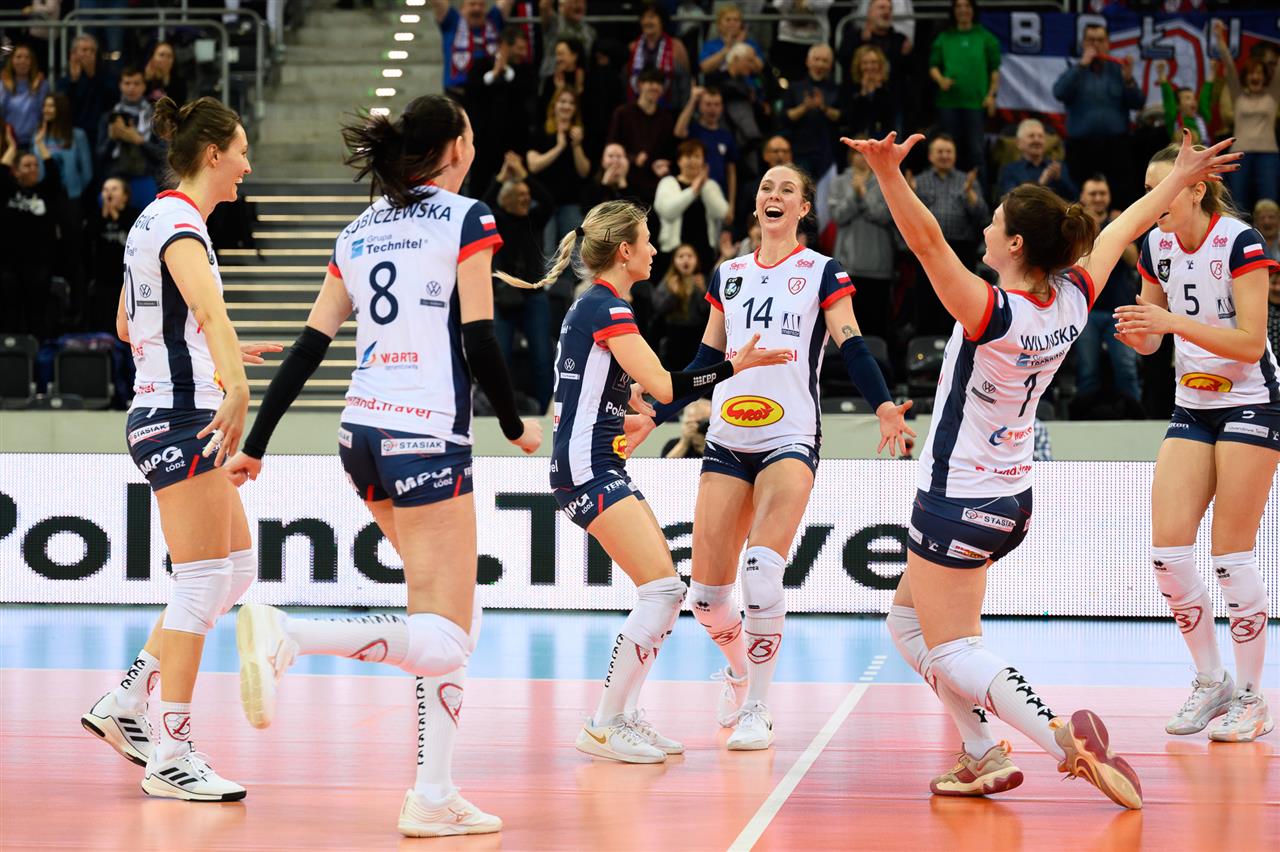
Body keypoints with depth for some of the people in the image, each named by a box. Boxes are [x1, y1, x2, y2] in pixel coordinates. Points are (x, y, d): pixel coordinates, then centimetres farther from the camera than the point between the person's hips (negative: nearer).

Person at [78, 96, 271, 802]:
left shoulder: (154, 221, 15)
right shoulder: (179, 225, -15)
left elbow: (129, 326, 28)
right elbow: (209, 307, -36)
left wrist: (214, 351, 39)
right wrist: (235, 382, -52)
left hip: (166, 417, 10)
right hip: (181, 419, -10)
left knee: (235, 573, 13)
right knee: (203, 584, -8)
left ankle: (125, 704, 16)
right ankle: (171, 757, -4)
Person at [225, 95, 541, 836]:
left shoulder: (360, 231, 13)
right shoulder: (467, 219, -4)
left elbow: (311, 344, 9)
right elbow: (479, 339, -10)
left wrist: (258, 443, 11)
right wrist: (518, 426, 5)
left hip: (365, 433, 8)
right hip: (428, 439, -8)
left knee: (454, 619, 15)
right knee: (442, 641, -8)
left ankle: (435, 796, 8)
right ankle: (286, 636, -27)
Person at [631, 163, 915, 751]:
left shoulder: (823, 273, 4)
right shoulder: (728, 275, 16)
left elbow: (852, 347, -6)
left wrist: (882, 405, -23)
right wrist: (653, 417, 18)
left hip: (790, 438, -4)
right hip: (727, 439, 4)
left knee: (761, 575, -23)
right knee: (707, 594, -1)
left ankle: (755, 709, -11)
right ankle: (738, 665, 31)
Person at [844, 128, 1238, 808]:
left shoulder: (994, 314, -24)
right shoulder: (1070, 303, -4)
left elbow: (927, 242, -38)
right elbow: (1120, 231, 12)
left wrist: (888, 172, -49)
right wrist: (1180, 177, 25)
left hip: (960, 504, -8)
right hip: (1010, 499, 8)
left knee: (951, 651, -2)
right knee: (909, 623, 21)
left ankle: (1066, 740, -17)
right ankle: (981, 757, 15)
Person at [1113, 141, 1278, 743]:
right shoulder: (1155, 247, 3)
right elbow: (1150, 341, 13)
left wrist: (1174, 321, -28)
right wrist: (1136, 331, -11)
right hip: (1193, 407, 6)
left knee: (1231, 556, -7)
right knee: (1168, 551, -4)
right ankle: (1211, 683, 13)